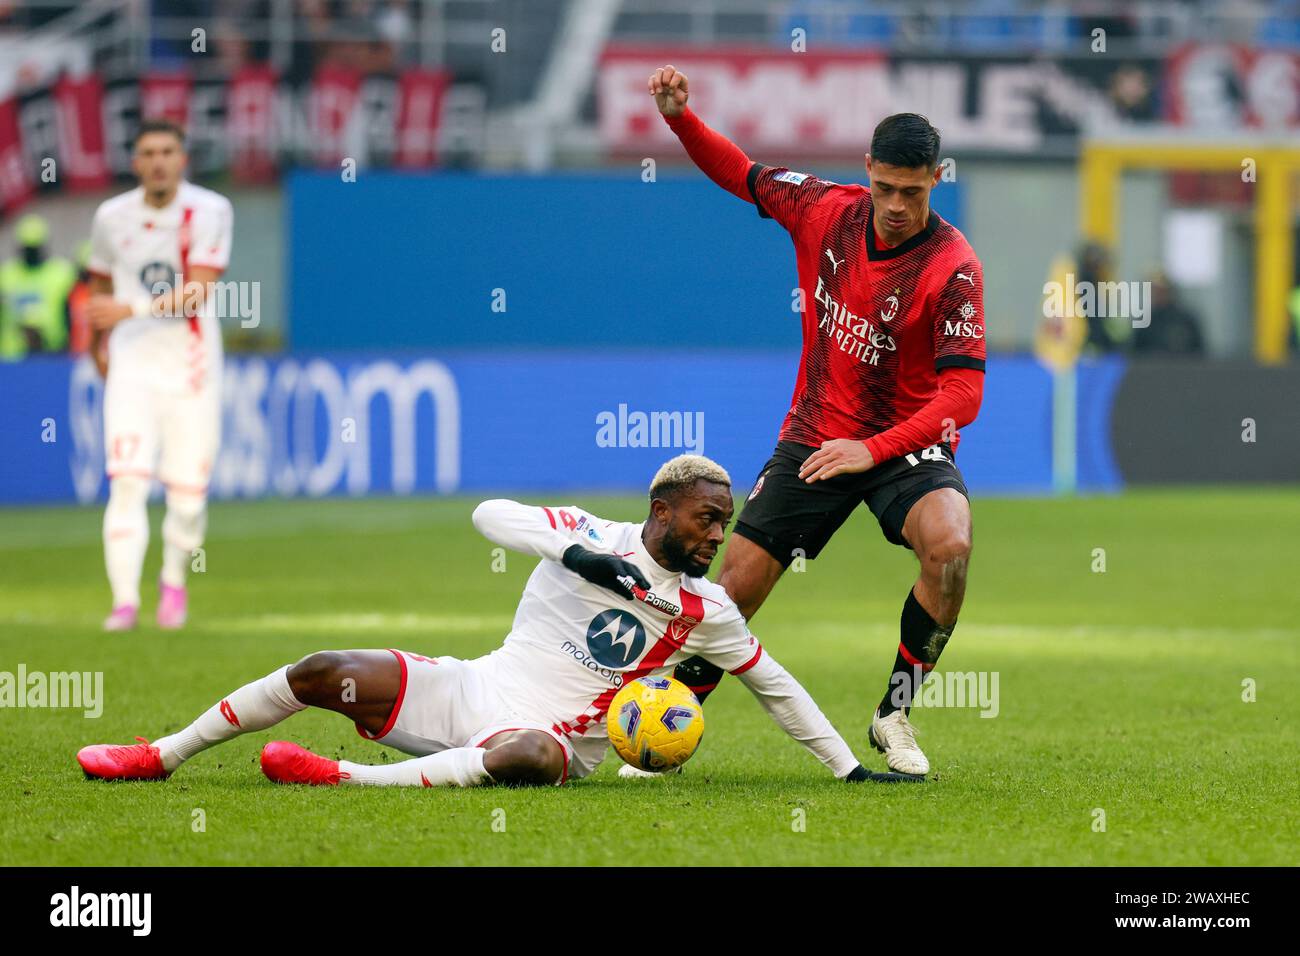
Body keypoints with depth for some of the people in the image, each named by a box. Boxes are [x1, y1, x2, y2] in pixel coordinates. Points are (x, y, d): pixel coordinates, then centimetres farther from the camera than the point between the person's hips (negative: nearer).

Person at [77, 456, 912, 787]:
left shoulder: (705, 611, 3)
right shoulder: (591, 536, 0)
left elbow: (774, 683, 12)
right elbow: (491, 514, -14)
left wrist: (848, 766, 9)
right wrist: (575, 553, -28)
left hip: (550, 734, -2)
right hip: (471, 690, 2)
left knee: (532, 756, -41)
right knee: (323, 673, -12)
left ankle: (352, 779, -45)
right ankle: (163, 757, 2)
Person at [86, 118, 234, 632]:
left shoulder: (210, 212, -7)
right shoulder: (112, 218, 3)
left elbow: (198, 294, -16)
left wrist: (131, 310, -24)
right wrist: (98, 346, 25)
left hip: (192, 369, -1)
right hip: (132, 367, 1)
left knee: (189, 494, 0)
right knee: (128, 482, -13)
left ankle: (174, 580, 28)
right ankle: (125, 599, -14)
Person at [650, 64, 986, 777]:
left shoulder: (953, 265, -19)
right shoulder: (825, 210, -5)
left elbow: (963, 392, -23)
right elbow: (740, 173, 13)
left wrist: (874, 448, -32)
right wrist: (680, 117, -4)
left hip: (907, 444, -3)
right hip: (813, 440, 3)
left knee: (950, 543, -32)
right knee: (736, 584, -3)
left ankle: (895, 714, -14)